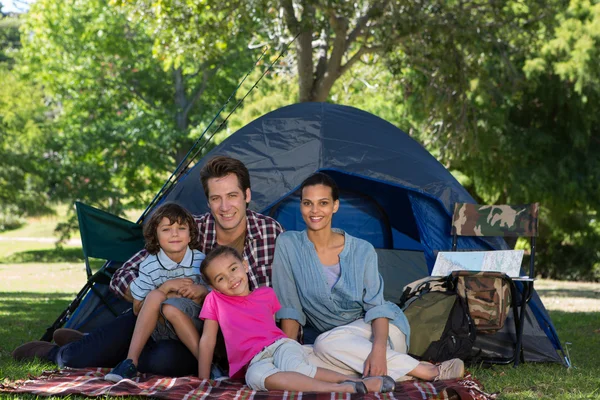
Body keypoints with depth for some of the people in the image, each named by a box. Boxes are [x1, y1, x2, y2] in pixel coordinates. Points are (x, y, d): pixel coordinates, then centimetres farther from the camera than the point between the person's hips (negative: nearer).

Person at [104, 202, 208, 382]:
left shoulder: (201, 261, -5)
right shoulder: (149, 266, -6)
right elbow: (138, 309, -3)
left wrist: (202, 292, -20)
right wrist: (165, 288, -16)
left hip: (196, 325, -2)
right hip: (161, 331, 2)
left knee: (171, 307, -32)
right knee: (155, 295, -28)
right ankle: (131, 362, -31)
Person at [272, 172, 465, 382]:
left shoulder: (362, 251, -6)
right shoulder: (288, 245, -5)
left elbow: (376, 305, -10)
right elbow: (289, 307, -4)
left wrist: (378, 350, -29)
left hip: (373, 331, -2)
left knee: (327, 343, -34)